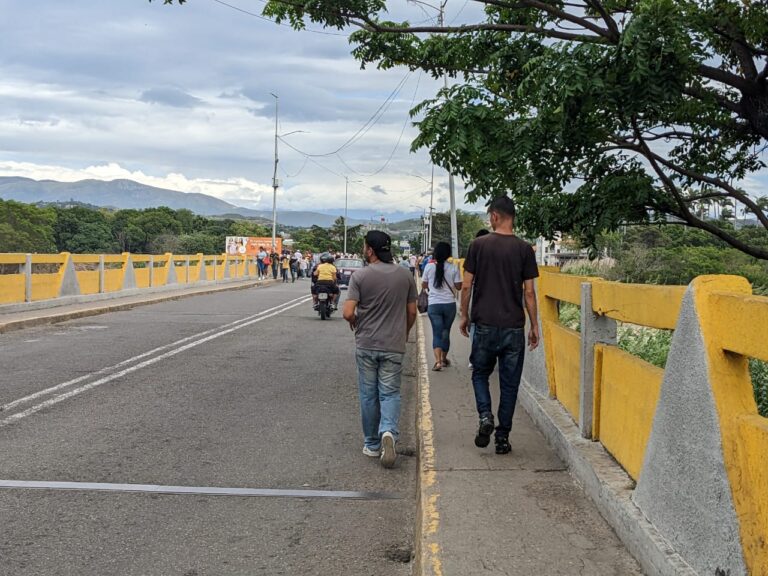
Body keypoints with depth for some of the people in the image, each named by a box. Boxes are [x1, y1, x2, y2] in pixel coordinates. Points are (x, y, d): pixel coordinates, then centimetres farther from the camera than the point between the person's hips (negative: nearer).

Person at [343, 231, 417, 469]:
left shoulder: (360, 276, -9)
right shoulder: (405, 276, 0)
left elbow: (348, 313, -14)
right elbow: (412, 312, 6)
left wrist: (355, 323, 8)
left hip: (366, 344, -1)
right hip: (393, 346, 1)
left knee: (368, 395, 10)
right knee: (390, 393, 7)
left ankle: (372, 444, 19)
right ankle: (388, 432, -18)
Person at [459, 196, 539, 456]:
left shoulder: (479, 245, -3)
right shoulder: (524, 249, -1)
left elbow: (466, 286, -1)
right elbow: (529, 291, -1)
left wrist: (464, 316, 12)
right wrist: (534, 326, 6)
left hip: (485, 324, 0)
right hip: (514, 327, 1)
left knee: (480, 373, 17)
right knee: (509, 383, 9)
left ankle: (485, 415, -7)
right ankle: (503, 437, 12)